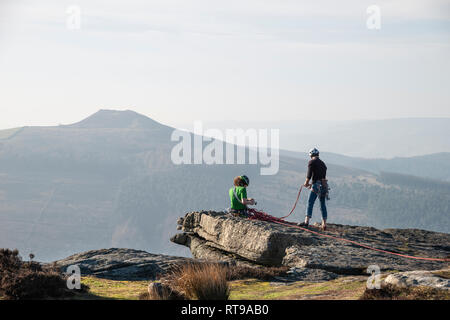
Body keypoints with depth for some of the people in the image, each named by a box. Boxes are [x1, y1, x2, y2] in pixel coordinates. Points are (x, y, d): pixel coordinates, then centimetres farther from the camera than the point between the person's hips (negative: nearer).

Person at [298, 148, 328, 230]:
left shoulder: (311, 162, -1)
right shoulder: (323, 163, 21)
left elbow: (309, 174, -9)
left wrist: (306, 182, 6)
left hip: (316, 186, -6)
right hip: (324, 186, 6)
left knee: (310, 203, -6)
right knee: (323, 205, 9)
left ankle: (306, 221, -14)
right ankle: (324, 224, 7)